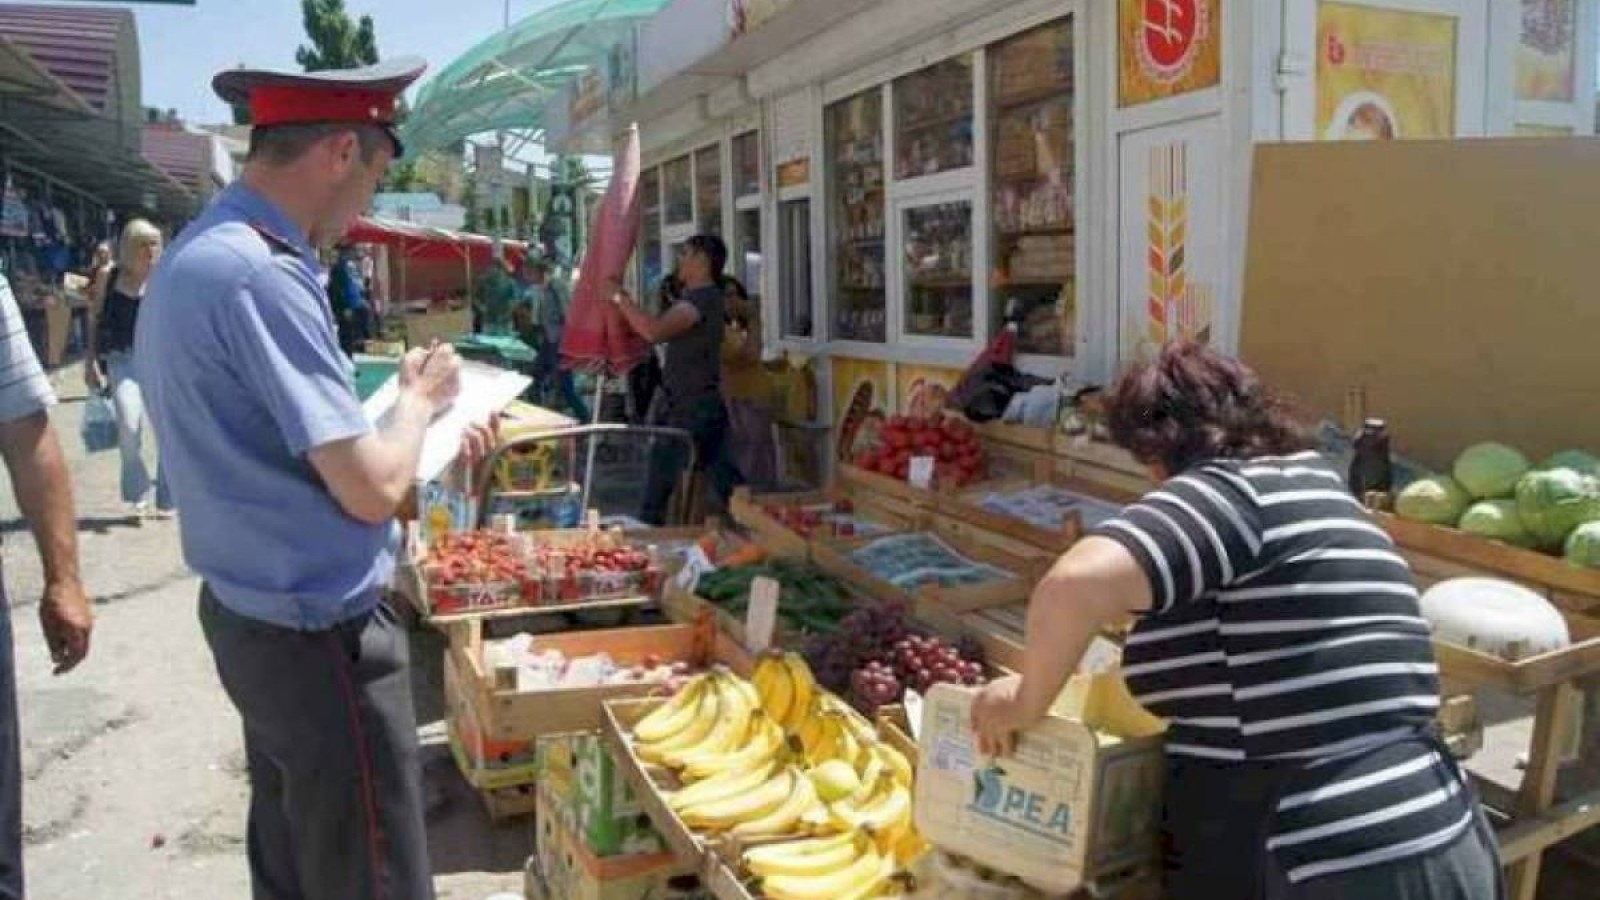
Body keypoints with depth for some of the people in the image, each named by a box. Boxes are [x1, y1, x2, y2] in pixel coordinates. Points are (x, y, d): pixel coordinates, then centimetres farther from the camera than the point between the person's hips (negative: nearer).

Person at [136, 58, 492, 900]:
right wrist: (421, 396, -6)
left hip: (253, 613, 10)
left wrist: (428, 437, 13)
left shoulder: (196, 254, 9)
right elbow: (372, 490, -24)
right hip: (319, 634, -10)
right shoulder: (261, 274, -24)